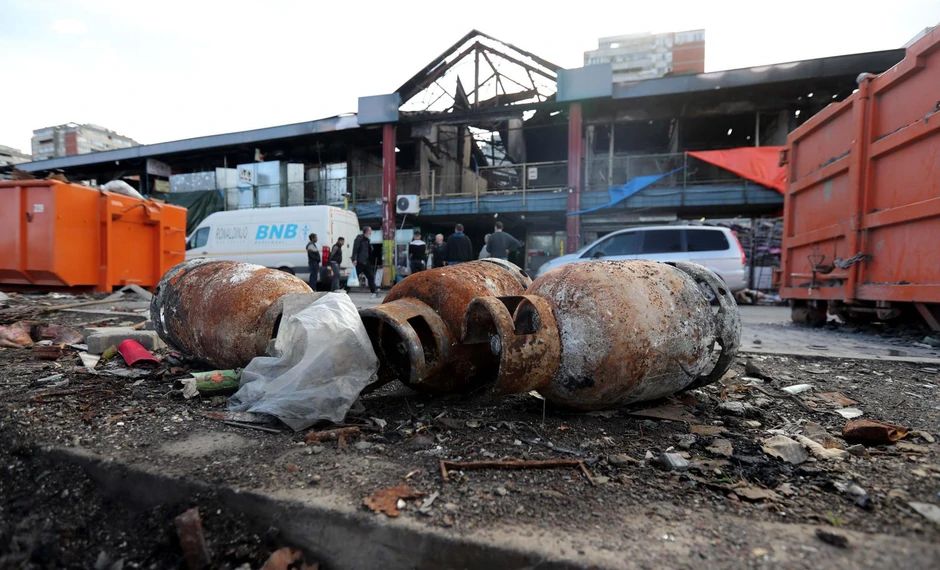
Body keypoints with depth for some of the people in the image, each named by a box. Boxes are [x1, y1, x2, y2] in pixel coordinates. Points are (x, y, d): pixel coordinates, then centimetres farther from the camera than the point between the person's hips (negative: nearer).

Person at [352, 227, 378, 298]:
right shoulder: (359, 238, -7)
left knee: (371, 276, 5)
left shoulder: (367, 240, 16)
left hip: (366, 262, 8)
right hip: (359, 262, -8)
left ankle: (373, 292, 10)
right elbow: (355, 249, -16)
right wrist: (354, 259, -25)